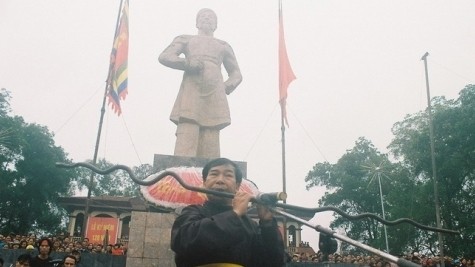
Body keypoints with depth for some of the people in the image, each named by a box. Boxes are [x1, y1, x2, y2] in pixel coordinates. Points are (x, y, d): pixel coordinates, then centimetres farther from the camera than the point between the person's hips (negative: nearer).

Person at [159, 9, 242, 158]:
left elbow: (236, 74, 30)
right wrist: (187, 63, -5)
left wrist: (226, 87, 7)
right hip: (190, 94, -1)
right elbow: (164, 56, 13)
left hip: (214, 97, 2)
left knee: (210, 150, -10)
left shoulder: (223, 46, 30)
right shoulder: (185, 40, 26)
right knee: (185, 147, -18)